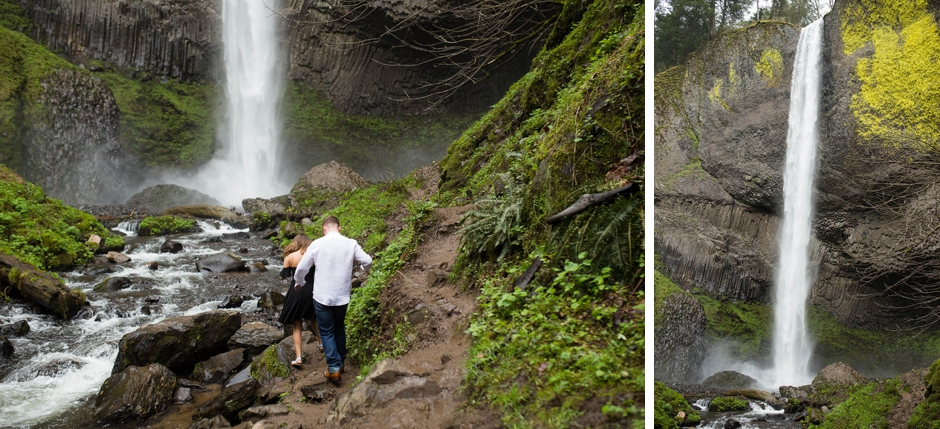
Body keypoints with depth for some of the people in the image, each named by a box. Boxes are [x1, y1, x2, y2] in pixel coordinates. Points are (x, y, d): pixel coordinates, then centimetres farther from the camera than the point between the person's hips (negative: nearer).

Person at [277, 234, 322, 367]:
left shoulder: (289, 257, -5)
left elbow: (283, 276, 2)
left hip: (296, 293, -2)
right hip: (311, 291, 2)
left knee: (297, 325, 7)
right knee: (314, 318, 28)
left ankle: (298, 357, 0)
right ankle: (320, 343, 42)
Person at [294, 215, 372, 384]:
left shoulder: (317, 244, -9)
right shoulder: (351, 244, -6)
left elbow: (302, 268, -2)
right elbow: (368, 262, 0)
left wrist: (297, 281, 19)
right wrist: (362, 270, 25)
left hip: (322, 297, -2)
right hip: (342, 296, 2)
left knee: (327, 332, 8)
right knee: (339, 328, 23)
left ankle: (334, 368, 0)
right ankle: (341, 362, 30)